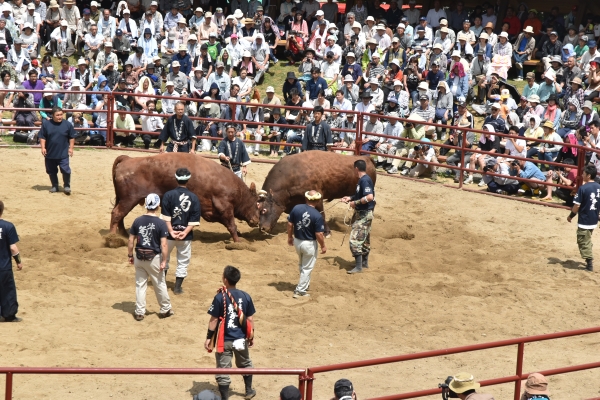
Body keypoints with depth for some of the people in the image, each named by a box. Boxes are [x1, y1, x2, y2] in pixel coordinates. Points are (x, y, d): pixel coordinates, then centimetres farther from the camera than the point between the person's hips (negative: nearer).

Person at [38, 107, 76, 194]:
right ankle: (55, 186, 28)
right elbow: (42, 137, 1)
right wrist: (43, 147, -7)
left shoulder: (68, 124, -4)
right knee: (51, 171, 13)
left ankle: (67, 186, 9)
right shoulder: (46, 124, -3)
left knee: (65, 170, -8)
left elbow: (72, 137, 4)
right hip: (50, 153, 2)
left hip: (63, 154, -2)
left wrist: (71, 148, -1)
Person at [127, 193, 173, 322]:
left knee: (140, 285, 12)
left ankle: (139, 312, 14)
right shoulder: (160, 223, -13)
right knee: (160, 284, 12)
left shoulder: (137, 221, -4)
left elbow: (131, 241, 0)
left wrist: (130, 255, 12)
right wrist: (164, 261, -9)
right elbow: (163, 245, -15)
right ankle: (165, 310, 24)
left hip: (139, 258, 3)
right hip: (154, 258, -3)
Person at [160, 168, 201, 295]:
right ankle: (177, 287, 12)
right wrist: (185, 232, -12)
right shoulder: (194, 198, -4)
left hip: (170, 233, 0)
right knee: (183, 262, 11)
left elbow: (165, 216, -13)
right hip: (186, 236, 0)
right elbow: (194, 220, -8)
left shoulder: (168, 195, -8)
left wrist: (171, 231, -14)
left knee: (164, 258, 18)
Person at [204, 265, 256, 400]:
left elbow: (214, 319, -11)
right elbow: (250, 318, 3)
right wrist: (251, 336, 15)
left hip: (224, 340, -4)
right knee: (245, 364, 27)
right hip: (241, 339, 4)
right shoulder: (246, 296, -3)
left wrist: (209, 337, -3)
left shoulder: (220, 297, -14)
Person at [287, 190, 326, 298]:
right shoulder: (317, 215, -22)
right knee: (307, 268, 10)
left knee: (301, 264, 28)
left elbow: (290, 224, -1)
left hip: (297, 241, 5)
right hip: (309, 244, -5)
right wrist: (323, 246, -4)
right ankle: (300, 291, 13)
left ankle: (305, 284, 46)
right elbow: (319, 234, -19)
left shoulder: (296, 208, -9)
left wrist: (290, 237, 14)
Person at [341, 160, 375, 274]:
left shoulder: (364, 180, -22)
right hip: (363, 214, 11)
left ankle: (358, 267, -8)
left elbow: (369, 197, -32)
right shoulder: (363, 179, 8)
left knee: (355, 239, -10)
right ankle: (365, 262, 34)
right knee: (365, 239, 21)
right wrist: (350, 198, 13)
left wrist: (355, 203, -23)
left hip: (364, 215, -11)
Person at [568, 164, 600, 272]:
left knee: (583, 242, 3)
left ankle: (590, 264, 1)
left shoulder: (583, 188, -18)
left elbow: (577, 205, -16)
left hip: (584, 220, -7)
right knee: (587, 241, 23)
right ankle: (589, 261, 28)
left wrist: (571, 216, -2)